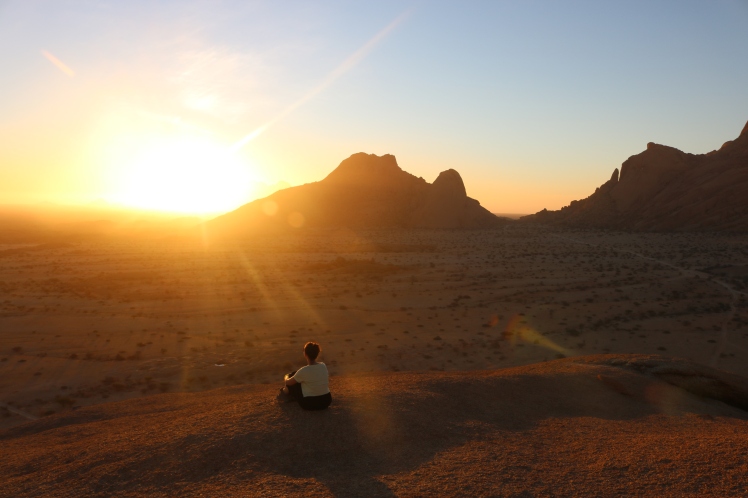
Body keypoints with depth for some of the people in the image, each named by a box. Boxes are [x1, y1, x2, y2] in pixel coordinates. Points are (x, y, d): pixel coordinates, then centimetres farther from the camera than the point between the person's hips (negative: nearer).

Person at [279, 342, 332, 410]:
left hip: (309, 404, -5)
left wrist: (286, 377, 22)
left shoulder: (303, 371, -19)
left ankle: (286, 392, 41)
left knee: (292, 376, 12)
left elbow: (288, 382, -1)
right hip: (327, 401, 5)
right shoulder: (323, 366, -6)